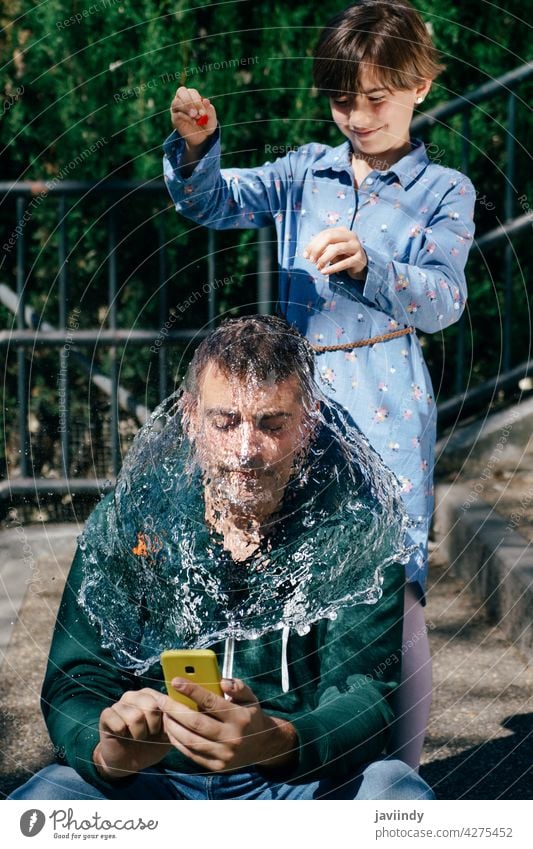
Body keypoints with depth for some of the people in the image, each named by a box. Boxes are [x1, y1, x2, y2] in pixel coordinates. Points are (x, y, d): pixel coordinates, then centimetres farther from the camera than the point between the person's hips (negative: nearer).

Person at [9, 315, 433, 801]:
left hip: (307, 782, 0)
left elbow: (361, 699, -12)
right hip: (155, 785, 0)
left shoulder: (354, 528, -3)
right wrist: (110, 752, -28)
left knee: (399, 794, -32)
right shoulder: (126, 522, 0)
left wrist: (276, 742, -36)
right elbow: (75, 684, -3)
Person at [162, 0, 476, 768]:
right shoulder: (306, 172, 12)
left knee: (393, 599, -8)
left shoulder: (442, 191, 3)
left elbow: (443, 300, -10)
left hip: (386, 413, -3)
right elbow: (214, 203, 4)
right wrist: (195, 147, -18)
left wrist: (369, 266, -28)